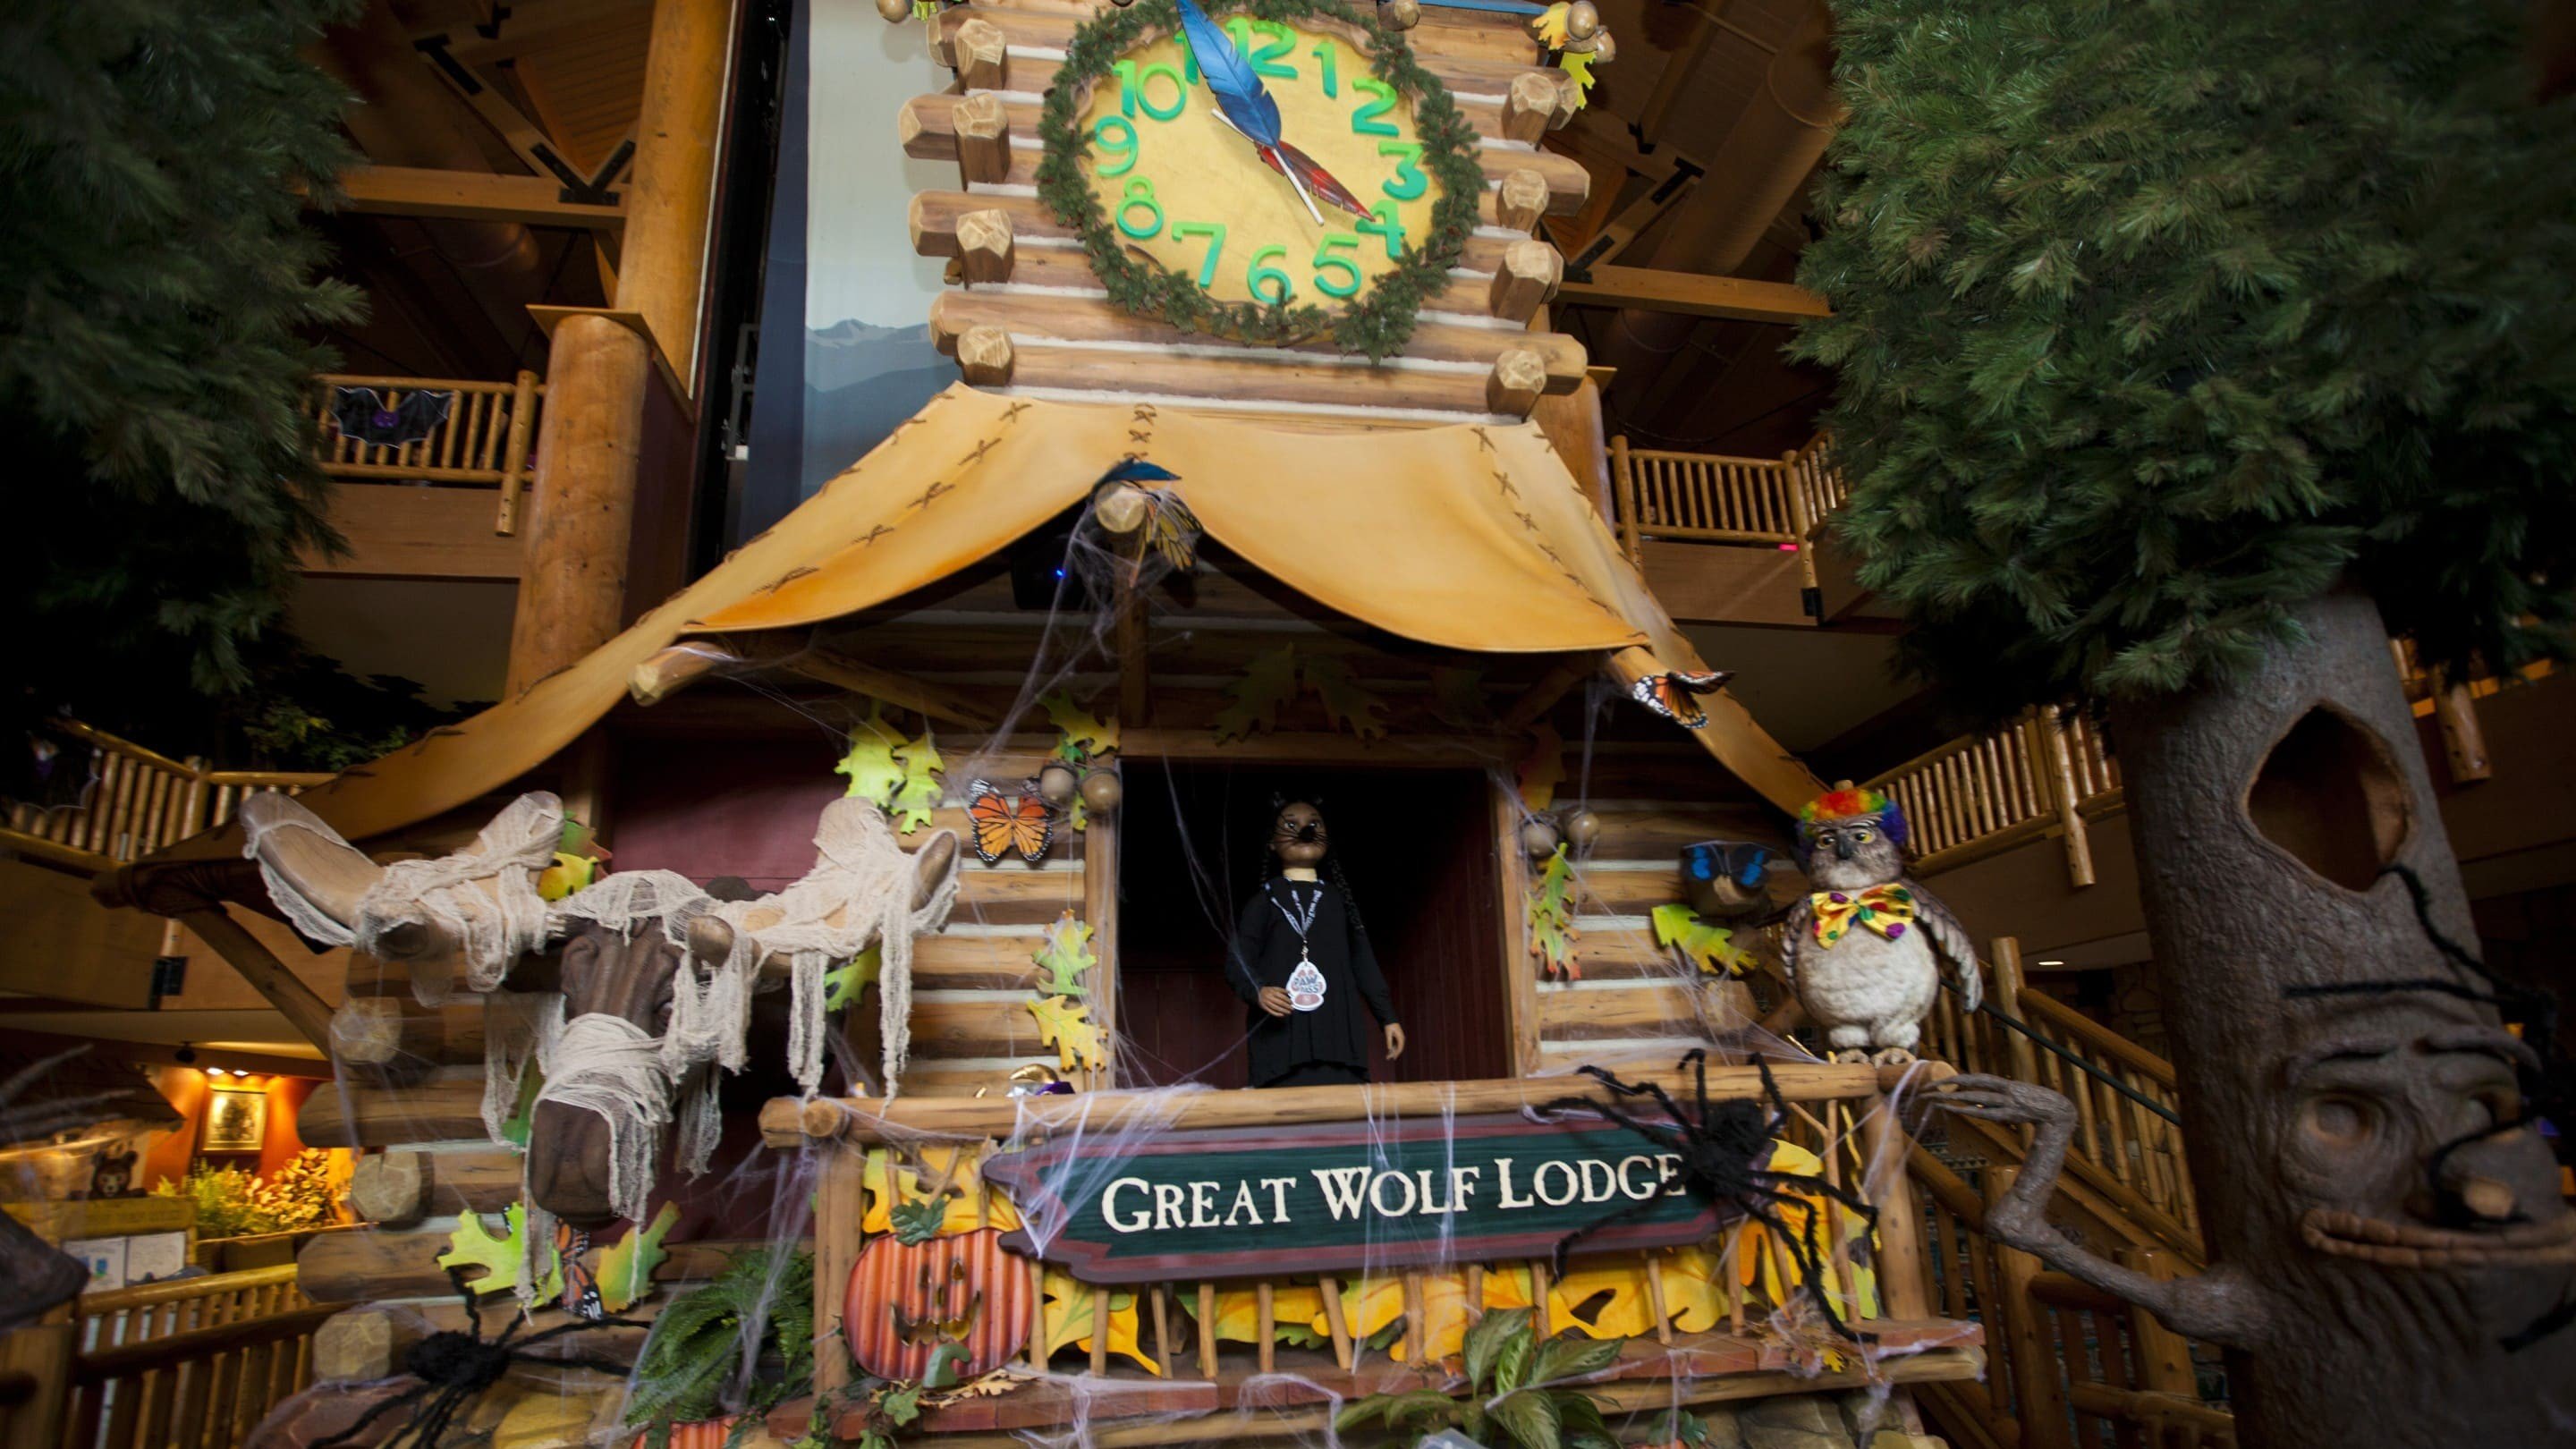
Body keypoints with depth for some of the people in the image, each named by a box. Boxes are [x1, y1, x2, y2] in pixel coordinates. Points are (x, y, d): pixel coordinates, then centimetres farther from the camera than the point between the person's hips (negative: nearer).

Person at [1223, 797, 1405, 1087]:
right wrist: (1257, 991, -18)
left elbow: (1364, 963, 22)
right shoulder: (1265, 899, 12)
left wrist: (1387, 1016, 16)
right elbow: (1237, 962, 3)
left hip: (1337, 1032, 3)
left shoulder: (1338, 897, 22)